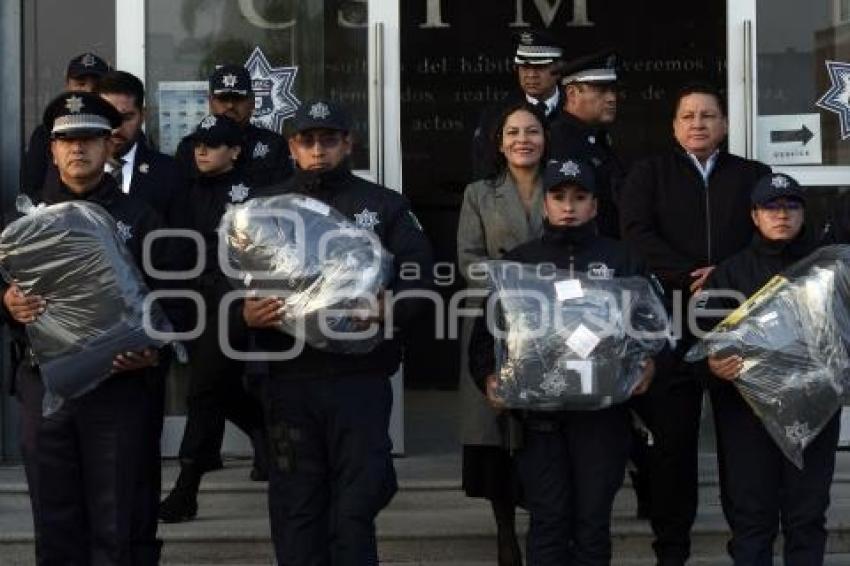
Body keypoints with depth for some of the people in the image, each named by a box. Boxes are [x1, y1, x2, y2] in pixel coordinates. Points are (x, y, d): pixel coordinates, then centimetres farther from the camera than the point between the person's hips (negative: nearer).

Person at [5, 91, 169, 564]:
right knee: (55, 524, 8)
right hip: (45, 384, 2)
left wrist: (154, 349, -15)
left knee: (121, 527, 0)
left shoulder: (139, 217, 6)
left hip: (120, 385, -2)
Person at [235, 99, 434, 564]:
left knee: (355, 511, -2)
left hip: (361, 378, -1)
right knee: (295, 511, 6)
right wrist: (244, 315, -12)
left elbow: (419, 278, 2)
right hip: (289, 381, 1)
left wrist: (391, 307, -18)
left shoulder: (384, 206, 11)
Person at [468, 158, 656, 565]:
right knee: (548, 520, -1)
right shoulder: (518, 262, 13)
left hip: (603, 409, 0)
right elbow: (487, 330, 9)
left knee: (593, 519, 2)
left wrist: (648, 364, -10)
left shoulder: (623, 261, 13)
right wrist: (488, 376, -7)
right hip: (538, 410, 0)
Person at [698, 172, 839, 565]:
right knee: (751, 512, 3)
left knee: (807, 511, 5)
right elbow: (707, 334, 0)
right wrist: (714, 364, -20)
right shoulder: (730, 272, 8)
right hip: (747, 404, 0)